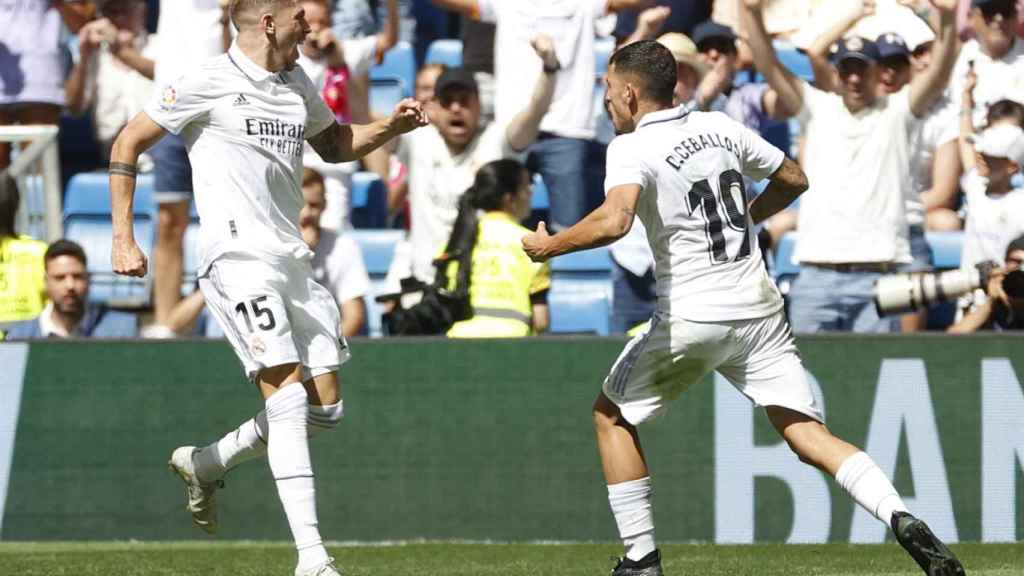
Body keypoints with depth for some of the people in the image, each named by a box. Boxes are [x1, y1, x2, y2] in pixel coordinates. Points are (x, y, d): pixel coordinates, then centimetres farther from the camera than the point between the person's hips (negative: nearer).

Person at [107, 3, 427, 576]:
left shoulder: (297, 83, 15)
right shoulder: (211, 83, -6)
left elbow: (334, 145, 33)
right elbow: (128, 143, -1)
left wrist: (390, 127, 13)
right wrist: (123, 239, -7)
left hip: (291, 259, 8)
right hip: (239, 257, -8)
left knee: (326, 408, 4)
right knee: (289, 391, -19)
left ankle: (204, 464, 27)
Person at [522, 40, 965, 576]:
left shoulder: (631, 148, -8)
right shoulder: (720, 127, 10)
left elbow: (614, 221, -27)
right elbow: (794, 179, 20)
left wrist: (549, 246, -12)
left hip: (691, 316, -5)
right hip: (761, 310, 5)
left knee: (611, 414, 17)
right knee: (808, 432, 0)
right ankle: (902, 519, -24)